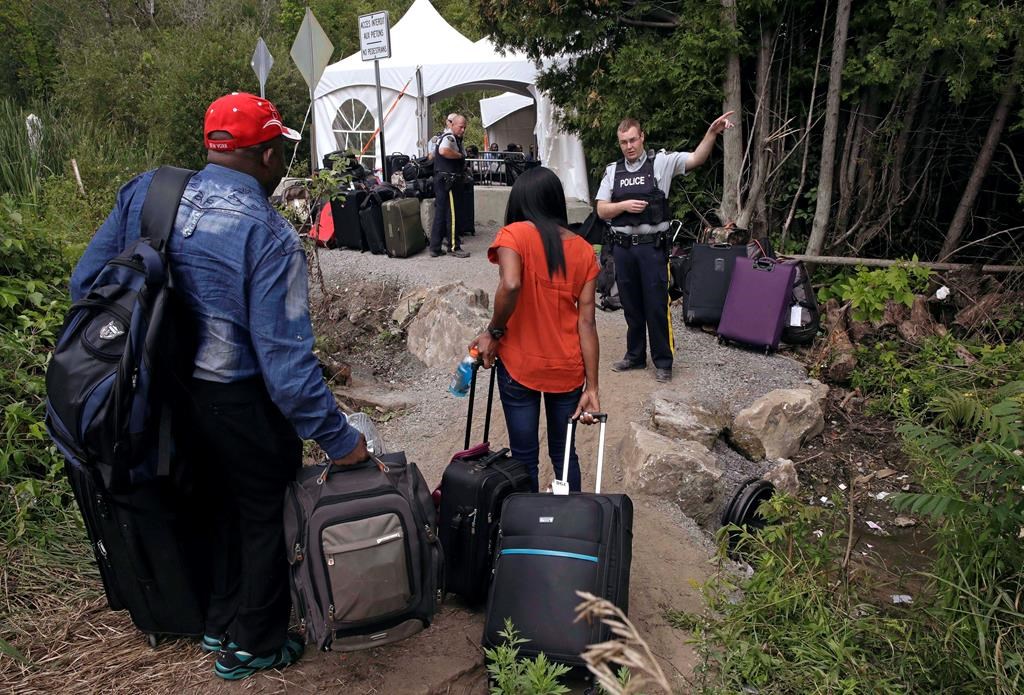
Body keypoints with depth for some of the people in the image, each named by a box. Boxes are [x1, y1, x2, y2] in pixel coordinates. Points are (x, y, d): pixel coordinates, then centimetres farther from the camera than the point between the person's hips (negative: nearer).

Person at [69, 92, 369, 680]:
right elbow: (286, 360, -26)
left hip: (162, 395, 7)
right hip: (238, 406, -7)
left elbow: (86, 283, 2)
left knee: (217, 505, 27)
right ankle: (253, 647, 34)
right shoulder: (269, 237, -23)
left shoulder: (144, 193, -4)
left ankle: (221, 623, 46)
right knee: (267, 517, 16)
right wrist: (338, 438, -18)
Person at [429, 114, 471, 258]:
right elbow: (443, 151, -34)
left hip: (441, 180, 11)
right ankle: (453, 247, 5)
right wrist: (459, 155, -18)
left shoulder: (455, 138, 20)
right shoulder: (450, 137, -13)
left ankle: (435, 248, 15)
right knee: (452, 213, -3)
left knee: (440, 214, 11)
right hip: (448, 180, -11)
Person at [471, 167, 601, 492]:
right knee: (563, 453, 19)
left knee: (524, 457, 12)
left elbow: (510, 286, -29)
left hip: (520, 365, -3)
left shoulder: (514, 234, -10)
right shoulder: (583, 249, 2)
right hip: (567, 368, 4)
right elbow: (586, 322, -2)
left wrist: (493, 333, -13)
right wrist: (592, 387, -1)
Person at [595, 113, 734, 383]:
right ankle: (635, 356, 27)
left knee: (656, 305, 1)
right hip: (623, 246, 4)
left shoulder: (661, 162, -2)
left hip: (652, 246, -4)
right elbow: (601, 210, 6)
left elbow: (696, 159, -13)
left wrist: (712, 132, -28)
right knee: (631, 305, 13)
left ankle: (663, 361, 12)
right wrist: (624, 205, -11)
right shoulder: (613, 171, 8)